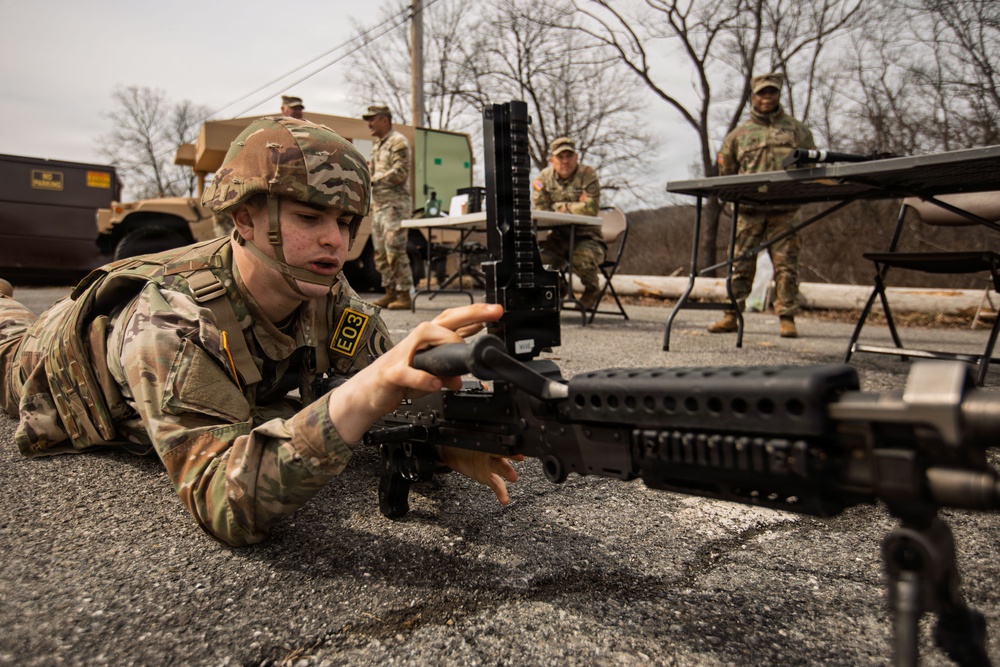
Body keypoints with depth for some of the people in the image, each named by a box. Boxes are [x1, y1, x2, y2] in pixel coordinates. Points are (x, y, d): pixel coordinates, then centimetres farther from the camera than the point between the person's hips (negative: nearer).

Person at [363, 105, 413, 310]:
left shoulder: (398, 142, -7)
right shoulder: (377, 144, 22)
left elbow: (399, 173, -17)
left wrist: (372, 180, -18)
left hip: (395, 203, -10)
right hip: (379, 204, 10)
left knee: (395, 251, -12)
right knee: (380, 251, 9)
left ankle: (405, 295, -8)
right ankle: (390, 293, 16)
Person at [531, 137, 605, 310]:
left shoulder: (587, 174, -7)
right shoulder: (545, 177, 3)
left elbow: (591, 208, -21)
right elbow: (539, 209, -8)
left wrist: (560, 207, -13)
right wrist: (575, 208, -16)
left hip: (586, 235, -3)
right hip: (557, 235, 4)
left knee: (582, 258, -34)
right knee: (538, 255, -24)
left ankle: (592, 288, 3)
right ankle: (559, 287, 11)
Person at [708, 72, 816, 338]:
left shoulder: (797, 130, 15)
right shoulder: (739, 134, 15)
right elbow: (724, 172, 18)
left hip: (785, 211, 0)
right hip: (749, 211, 1)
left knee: (786, 264, -3)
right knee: (740, 264, 0)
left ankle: (787, 318, 1)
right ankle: (731, 316, 5)